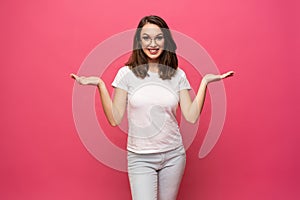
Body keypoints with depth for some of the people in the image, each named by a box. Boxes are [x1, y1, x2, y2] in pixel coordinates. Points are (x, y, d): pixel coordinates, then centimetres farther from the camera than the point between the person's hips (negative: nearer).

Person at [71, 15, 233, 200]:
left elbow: (191, 116, -4)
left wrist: (205, 82, -6)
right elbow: (115, 119, -7)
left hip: (174, 155, 2)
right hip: (140, 157, -2)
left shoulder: (178, 75, 1)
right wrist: (100, 85, -15)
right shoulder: (127, 73, -4)